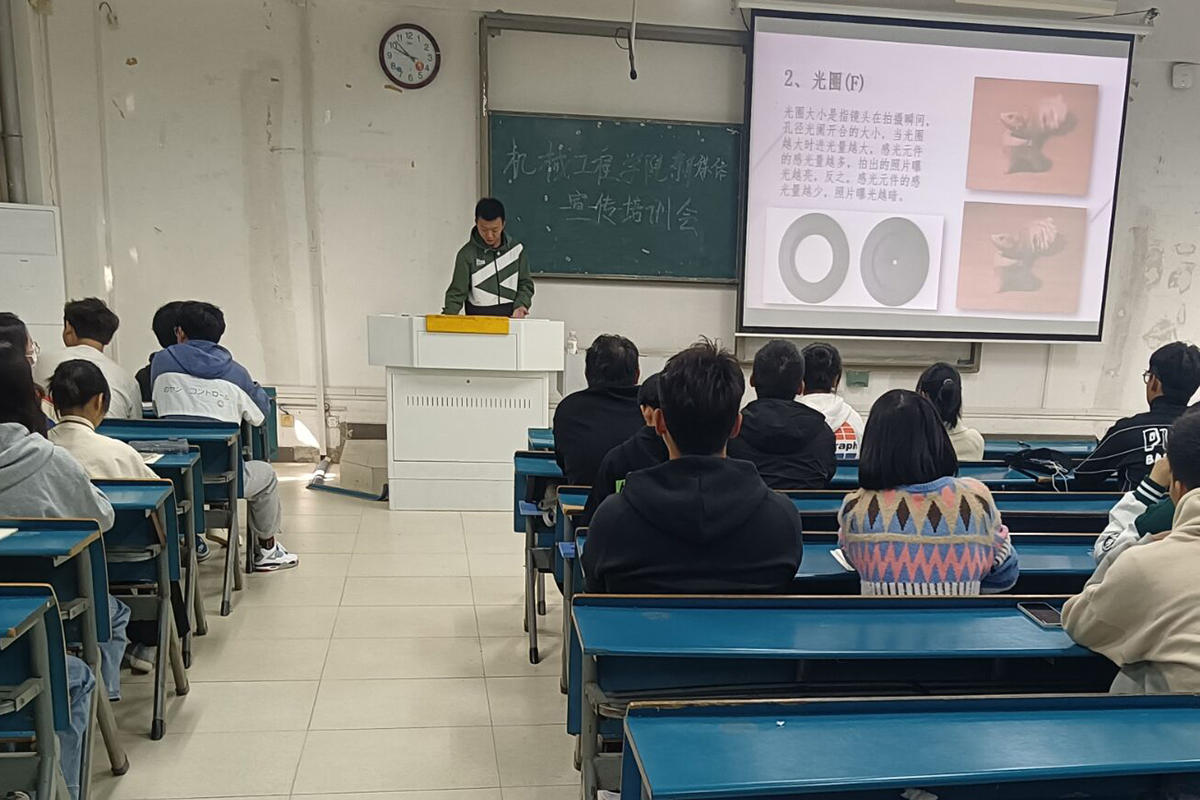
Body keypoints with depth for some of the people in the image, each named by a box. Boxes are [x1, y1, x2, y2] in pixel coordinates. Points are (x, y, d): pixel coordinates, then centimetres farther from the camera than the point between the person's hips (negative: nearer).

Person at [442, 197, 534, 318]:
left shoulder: (516, 249, 3)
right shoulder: (467, 254, -4)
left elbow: (525, 283, 9)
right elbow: (457, 292, -4)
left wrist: (521, 305, -9)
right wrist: (448, 318, -18)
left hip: (511, 317, 2)